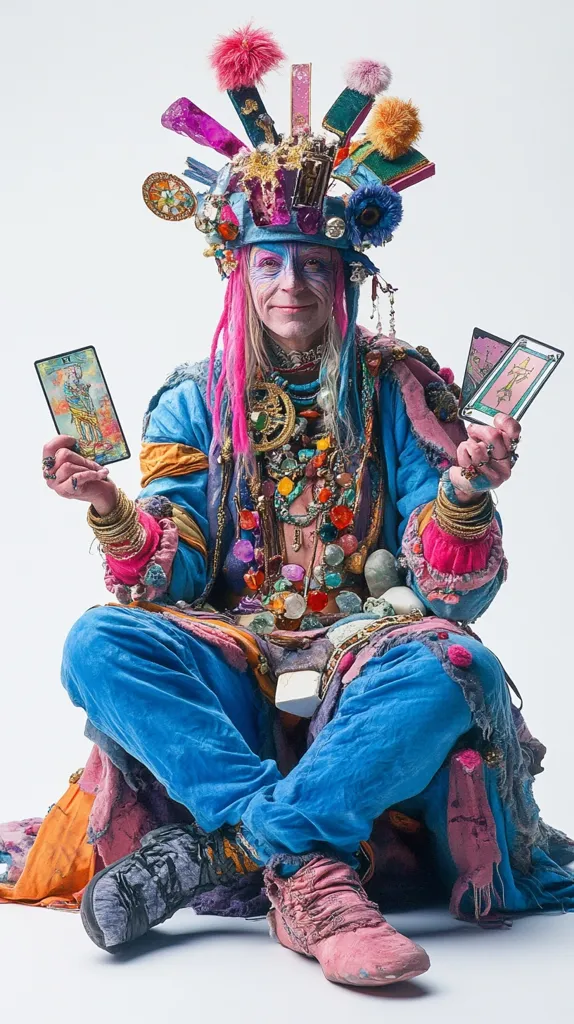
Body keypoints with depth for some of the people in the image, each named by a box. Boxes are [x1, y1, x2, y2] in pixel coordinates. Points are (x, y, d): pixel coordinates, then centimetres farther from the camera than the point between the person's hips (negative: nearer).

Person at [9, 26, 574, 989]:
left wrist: (466, 491, -21)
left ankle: (205, 850, -34)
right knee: (98, 642, -28)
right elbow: (170, 580, 0)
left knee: (450, 667, -35)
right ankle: (307, 875, -36)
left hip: (372, 659, -1)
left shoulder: (402, 389, 6)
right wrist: (111, 509, -18)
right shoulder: (197, 401, 9)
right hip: (233, 670, 2)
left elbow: (453, 589, -2)